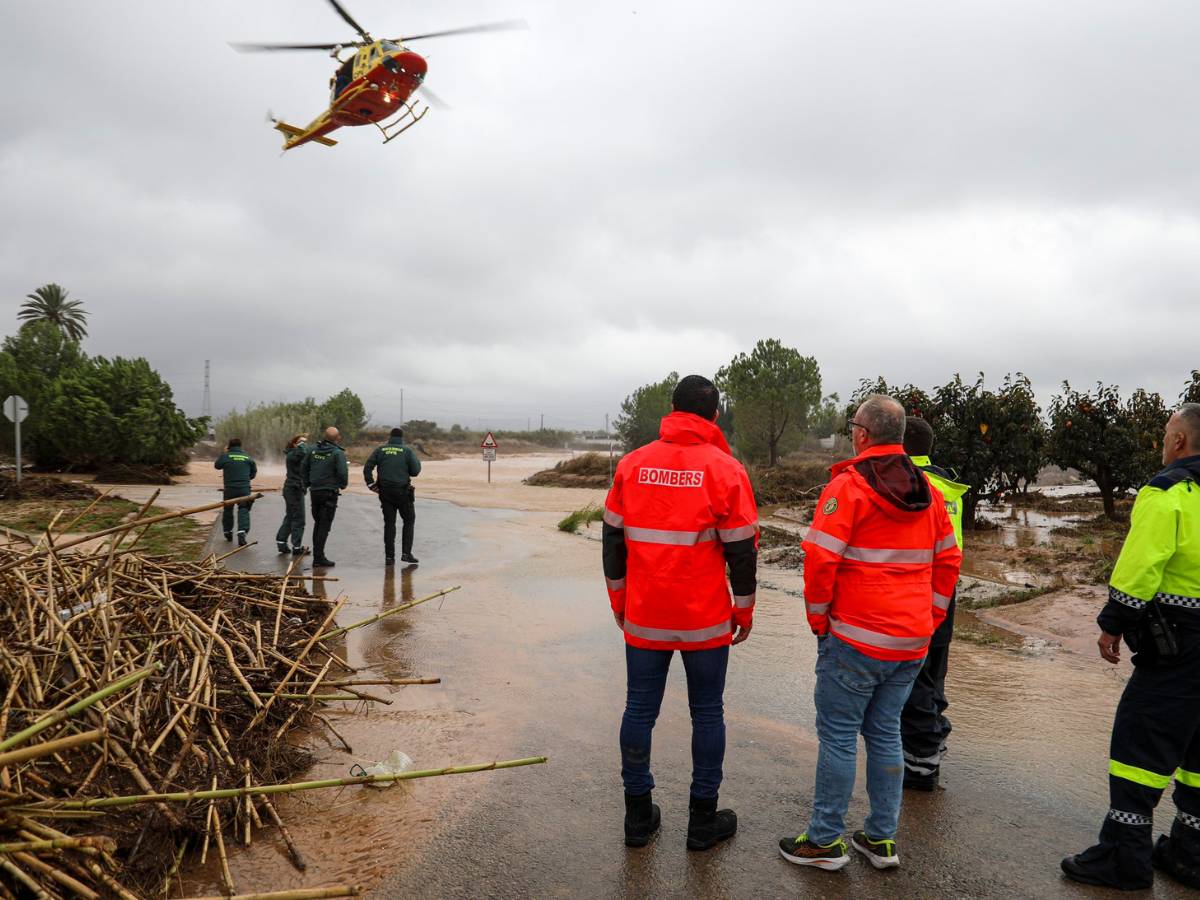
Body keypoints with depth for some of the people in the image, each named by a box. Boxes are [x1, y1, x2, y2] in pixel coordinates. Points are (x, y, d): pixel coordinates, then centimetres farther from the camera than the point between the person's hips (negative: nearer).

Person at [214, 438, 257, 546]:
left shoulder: (225, 456, -3)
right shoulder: (247, 457, 6)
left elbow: (217, 465, 14)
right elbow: (254, 470, 14)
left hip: (230, 488, 0)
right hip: (244, 488, 0)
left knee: (227, 509, 17)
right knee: (243, 510, -2)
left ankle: (228, 532, 30)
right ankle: (242, 531, -21)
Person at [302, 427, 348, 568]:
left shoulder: (314, 449, 6)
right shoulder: (338, 453, -13)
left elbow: (303, 467, 10)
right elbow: (343, 472, -19)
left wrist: (307, 484, 19)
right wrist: (343, 485, 0)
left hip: (314, 491, 6)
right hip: (329, 493, -6)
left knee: (318, 523, 18)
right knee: (324, 525, -2)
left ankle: (317, 555, 25)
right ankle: (319, 557, -3)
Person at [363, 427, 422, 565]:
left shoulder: (380, 450, 4)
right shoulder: (407, 451, -3)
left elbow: (367, 468, -3)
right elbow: (415, 471, -5)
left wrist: (371, 485, 4)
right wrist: (417, 461, 14)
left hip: (385, 492, 3)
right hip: (403, 491, -2)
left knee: (389, 523, 9)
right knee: (409, 521, 12)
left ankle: (389, 556, 7)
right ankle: (406, 553, 3)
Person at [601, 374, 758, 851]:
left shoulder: (632, 464, 1)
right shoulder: (725, 469, -9)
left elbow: (613, 539, 6)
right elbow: (742, 549, -7)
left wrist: (619, 601, 17)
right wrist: (744, 609, 7)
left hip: (643, 618, 3)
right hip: (706, 621, -2)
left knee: (640, 710, 12)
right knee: (707, 714, 11)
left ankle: (638, 816, 22)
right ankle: (703, 821, 20)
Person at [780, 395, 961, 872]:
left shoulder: (848, 486, -13)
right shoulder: (928, 491, 9)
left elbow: (820, 560, -18)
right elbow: (948, 560, 14)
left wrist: (818, 618, -5)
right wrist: (929, 617, 16)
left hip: (855, 640, -7)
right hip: (912, 642, 7)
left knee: (838, 736, 4)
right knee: (885, 733, 16)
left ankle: (825, 840, 14)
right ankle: (882, 839, 25)